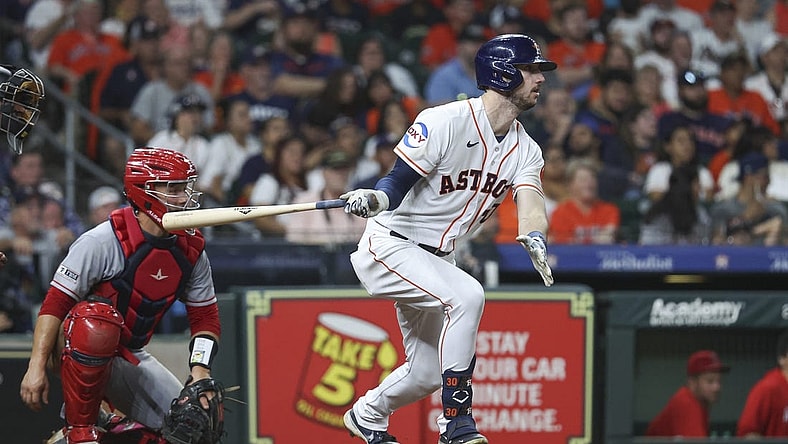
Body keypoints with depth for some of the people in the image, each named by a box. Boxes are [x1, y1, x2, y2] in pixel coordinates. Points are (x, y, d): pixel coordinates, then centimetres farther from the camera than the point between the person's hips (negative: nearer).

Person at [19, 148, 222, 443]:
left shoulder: (192, 252, -1)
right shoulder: (103, 241, -20)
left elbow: (205, 318, 7)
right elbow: (55, 304, -20)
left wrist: (200, 369, -11)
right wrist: (36, 367, -27)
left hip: (131, 359, 6)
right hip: (78, 350, -6)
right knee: (98, 320, -40)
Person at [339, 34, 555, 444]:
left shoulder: (525, 149, 2)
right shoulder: (445, 121, -19)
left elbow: (529, 201, -15)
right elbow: (396, 185, -19)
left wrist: (533, 238, -38)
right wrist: (371, 200, -42)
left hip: (436, 258, 8)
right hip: (389, 246, -8)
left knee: (428, 371, 13)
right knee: (466, 295, -31)